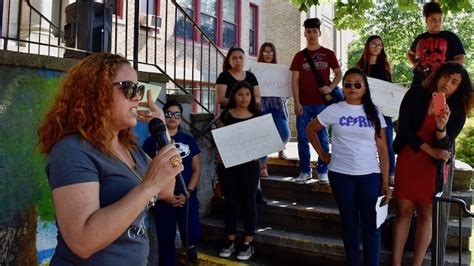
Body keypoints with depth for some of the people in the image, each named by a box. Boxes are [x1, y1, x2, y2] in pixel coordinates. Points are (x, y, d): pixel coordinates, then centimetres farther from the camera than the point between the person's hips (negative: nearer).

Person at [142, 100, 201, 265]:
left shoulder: (189, 140, 6)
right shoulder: (151, 142, 1)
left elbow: (196, 169, 4)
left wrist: (188, 193, -9)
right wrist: (163, 195, -10)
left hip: (187, 198, 1)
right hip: (162, 200, -1)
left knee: (193, 234, -9)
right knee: (166, 240, 7)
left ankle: (190, 245, 24)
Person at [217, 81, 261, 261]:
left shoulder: (257, 117, 4)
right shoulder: (225, 115, 4)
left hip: (249, 164, 0)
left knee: (248, 201, 4)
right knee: (230, 200, 9)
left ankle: (248, 243, 16)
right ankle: (230, 241, 22)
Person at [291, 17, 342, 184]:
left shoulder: (328, 54, 7)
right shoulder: (299, 56, 7)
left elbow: (339, 74, 12)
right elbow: (294, 80, 3)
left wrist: (331, 88, -7)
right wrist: (296, 103, -6)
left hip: (322, 103, -1)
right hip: (304, 104, 1)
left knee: (323, 138, 3)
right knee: (303, 138, 2)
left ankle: (322, 171, 13)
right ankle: (305, 171, 12)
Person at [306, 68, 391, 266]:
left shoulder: (374, 113, 2)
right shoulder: (334, 110, -1)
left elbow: (382, 149, 2)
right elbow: (310, 129, 10)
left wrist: (385, 182, -2)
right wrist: (322, 155, 3)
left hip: (370, 176, 1)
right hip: (341, 175, 0)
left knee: (371, 225, 3)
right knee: (350, 224, 12)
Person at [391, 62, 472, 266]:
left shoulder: (457, 111, -2)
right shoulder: (415, 96, -3)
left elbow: (445, 147, -10)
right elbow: (403, 129, -8)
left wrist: (441, 127, -30)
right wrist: (430, 150, -12)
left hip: (434, 165, 0)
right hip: (407, 160, 0)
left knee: (425, 214, 4)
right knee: (404, 211, 4)